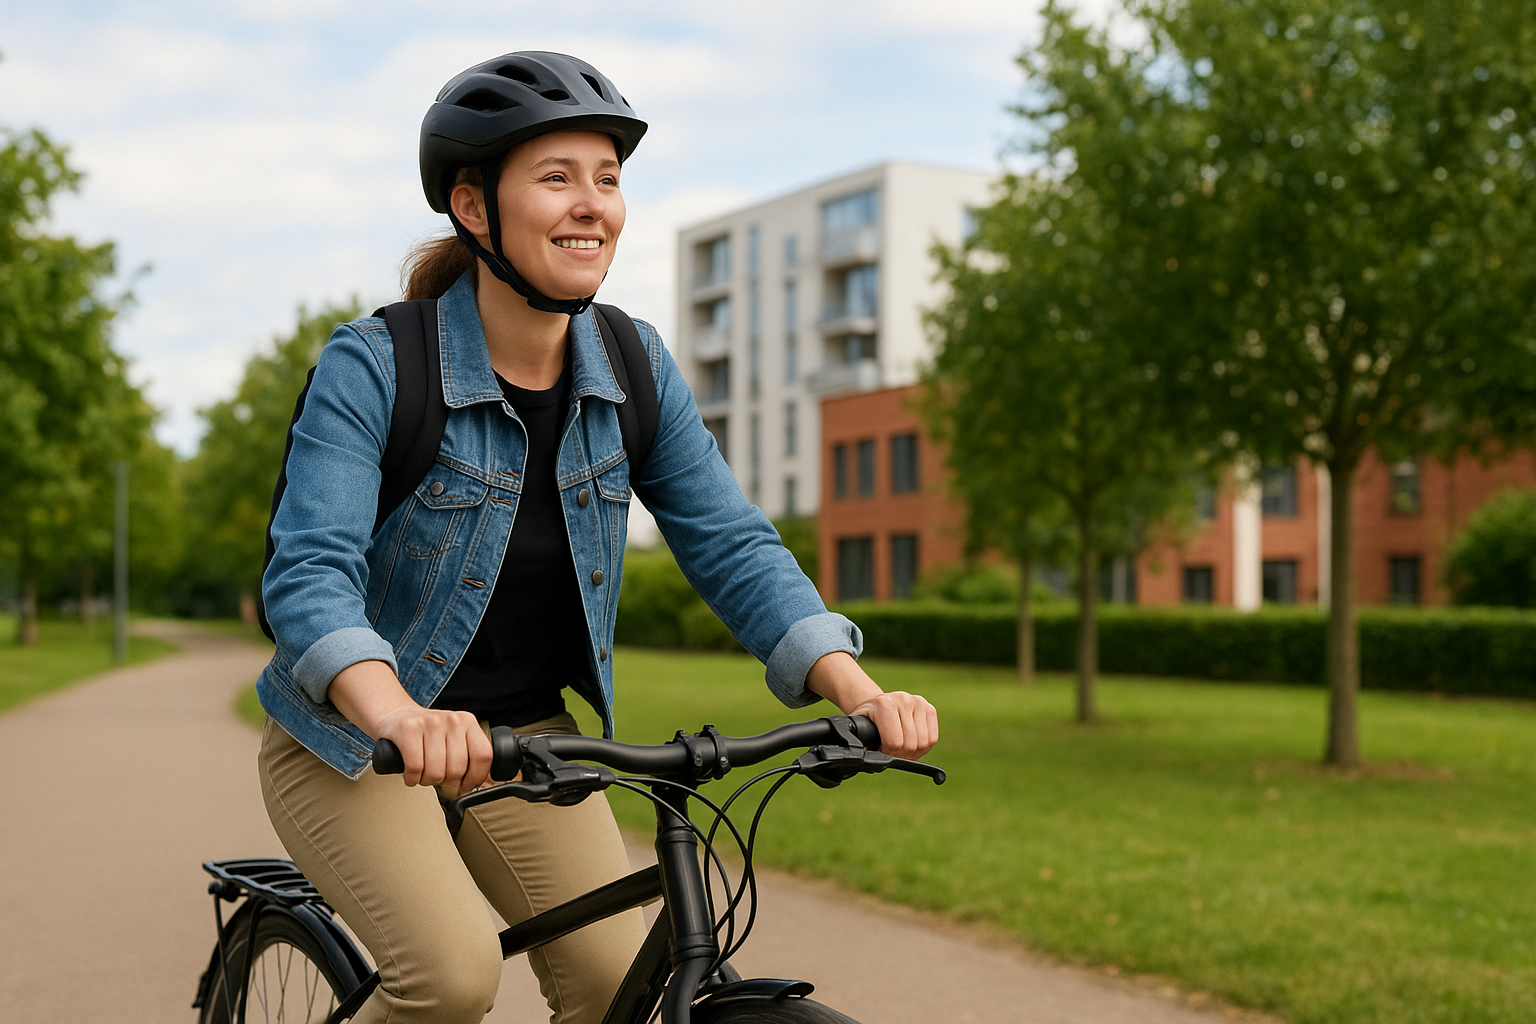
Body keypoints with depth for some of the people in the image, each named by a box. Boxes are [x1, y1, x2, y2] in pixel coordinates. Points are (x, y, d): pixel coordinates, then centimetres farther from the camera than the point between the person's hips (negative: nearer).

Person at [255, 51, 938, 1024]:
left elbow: (731, 542, -10)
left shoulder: (634, 367, -7)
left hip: (524, 735, 5)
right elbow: (310, 570, -30)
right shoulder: (374, 366, -20)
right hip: (355, 740, -4)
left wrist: (858, 689, -25)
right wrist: (403, 717, -50)